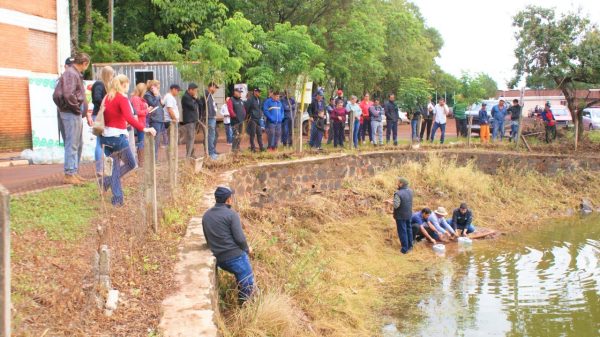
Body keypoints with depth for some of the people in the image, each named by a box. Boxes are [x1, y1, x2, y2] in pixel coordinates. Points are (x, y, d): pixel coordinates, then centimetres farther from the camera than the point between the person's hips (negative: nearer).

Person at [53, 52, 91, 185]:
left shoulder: (76, 74, 17)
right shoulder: (71, 74, -14)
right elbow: (68, 95, -27)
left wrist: (86, 113, 14)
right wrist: (77, 109, -14)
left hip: (76, 114, 10)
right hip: (71, 114, -10)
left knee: (78, 144, 16)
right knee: (72, 144, -6)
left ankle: (75, 172, 25)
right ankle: (69, 174, -2)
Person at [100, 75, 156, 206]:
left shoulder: (107, 97, 10)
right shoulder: (122, 98, -13)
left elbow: (104, 116, 14)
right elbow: (129, 118, -27)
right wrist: (144, 129, -34)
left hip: (106, 135, 8)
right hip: (118, 136, -8)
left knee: (115, 166, 12)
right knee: (130, 164, 8)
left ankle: (117, 198, 10)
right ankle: (108, 181, 1)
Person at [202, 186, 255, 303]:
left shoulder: (206, 216, 8)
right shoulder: (231, 214, -12)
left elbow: (208, 239, 14)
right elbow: (240, 238, -15)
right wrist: (247, 249, 3)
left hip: (220, 260, 8)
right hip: (236, 257, -7)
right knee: (248, 284, 3)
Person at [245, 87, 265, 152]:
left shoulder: (260, 100, 13)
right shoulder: (250, 100, -9)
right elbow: (246, 109, -10)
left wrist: (260, 115, 15)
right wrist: (248, 116, -7)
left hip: (258, 119, 7)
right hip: (252, 119, -6)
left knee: (259, 134, 7)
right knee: (252, 134, -1)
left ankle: (261, 147, 10)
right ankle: (253, 148, 5)